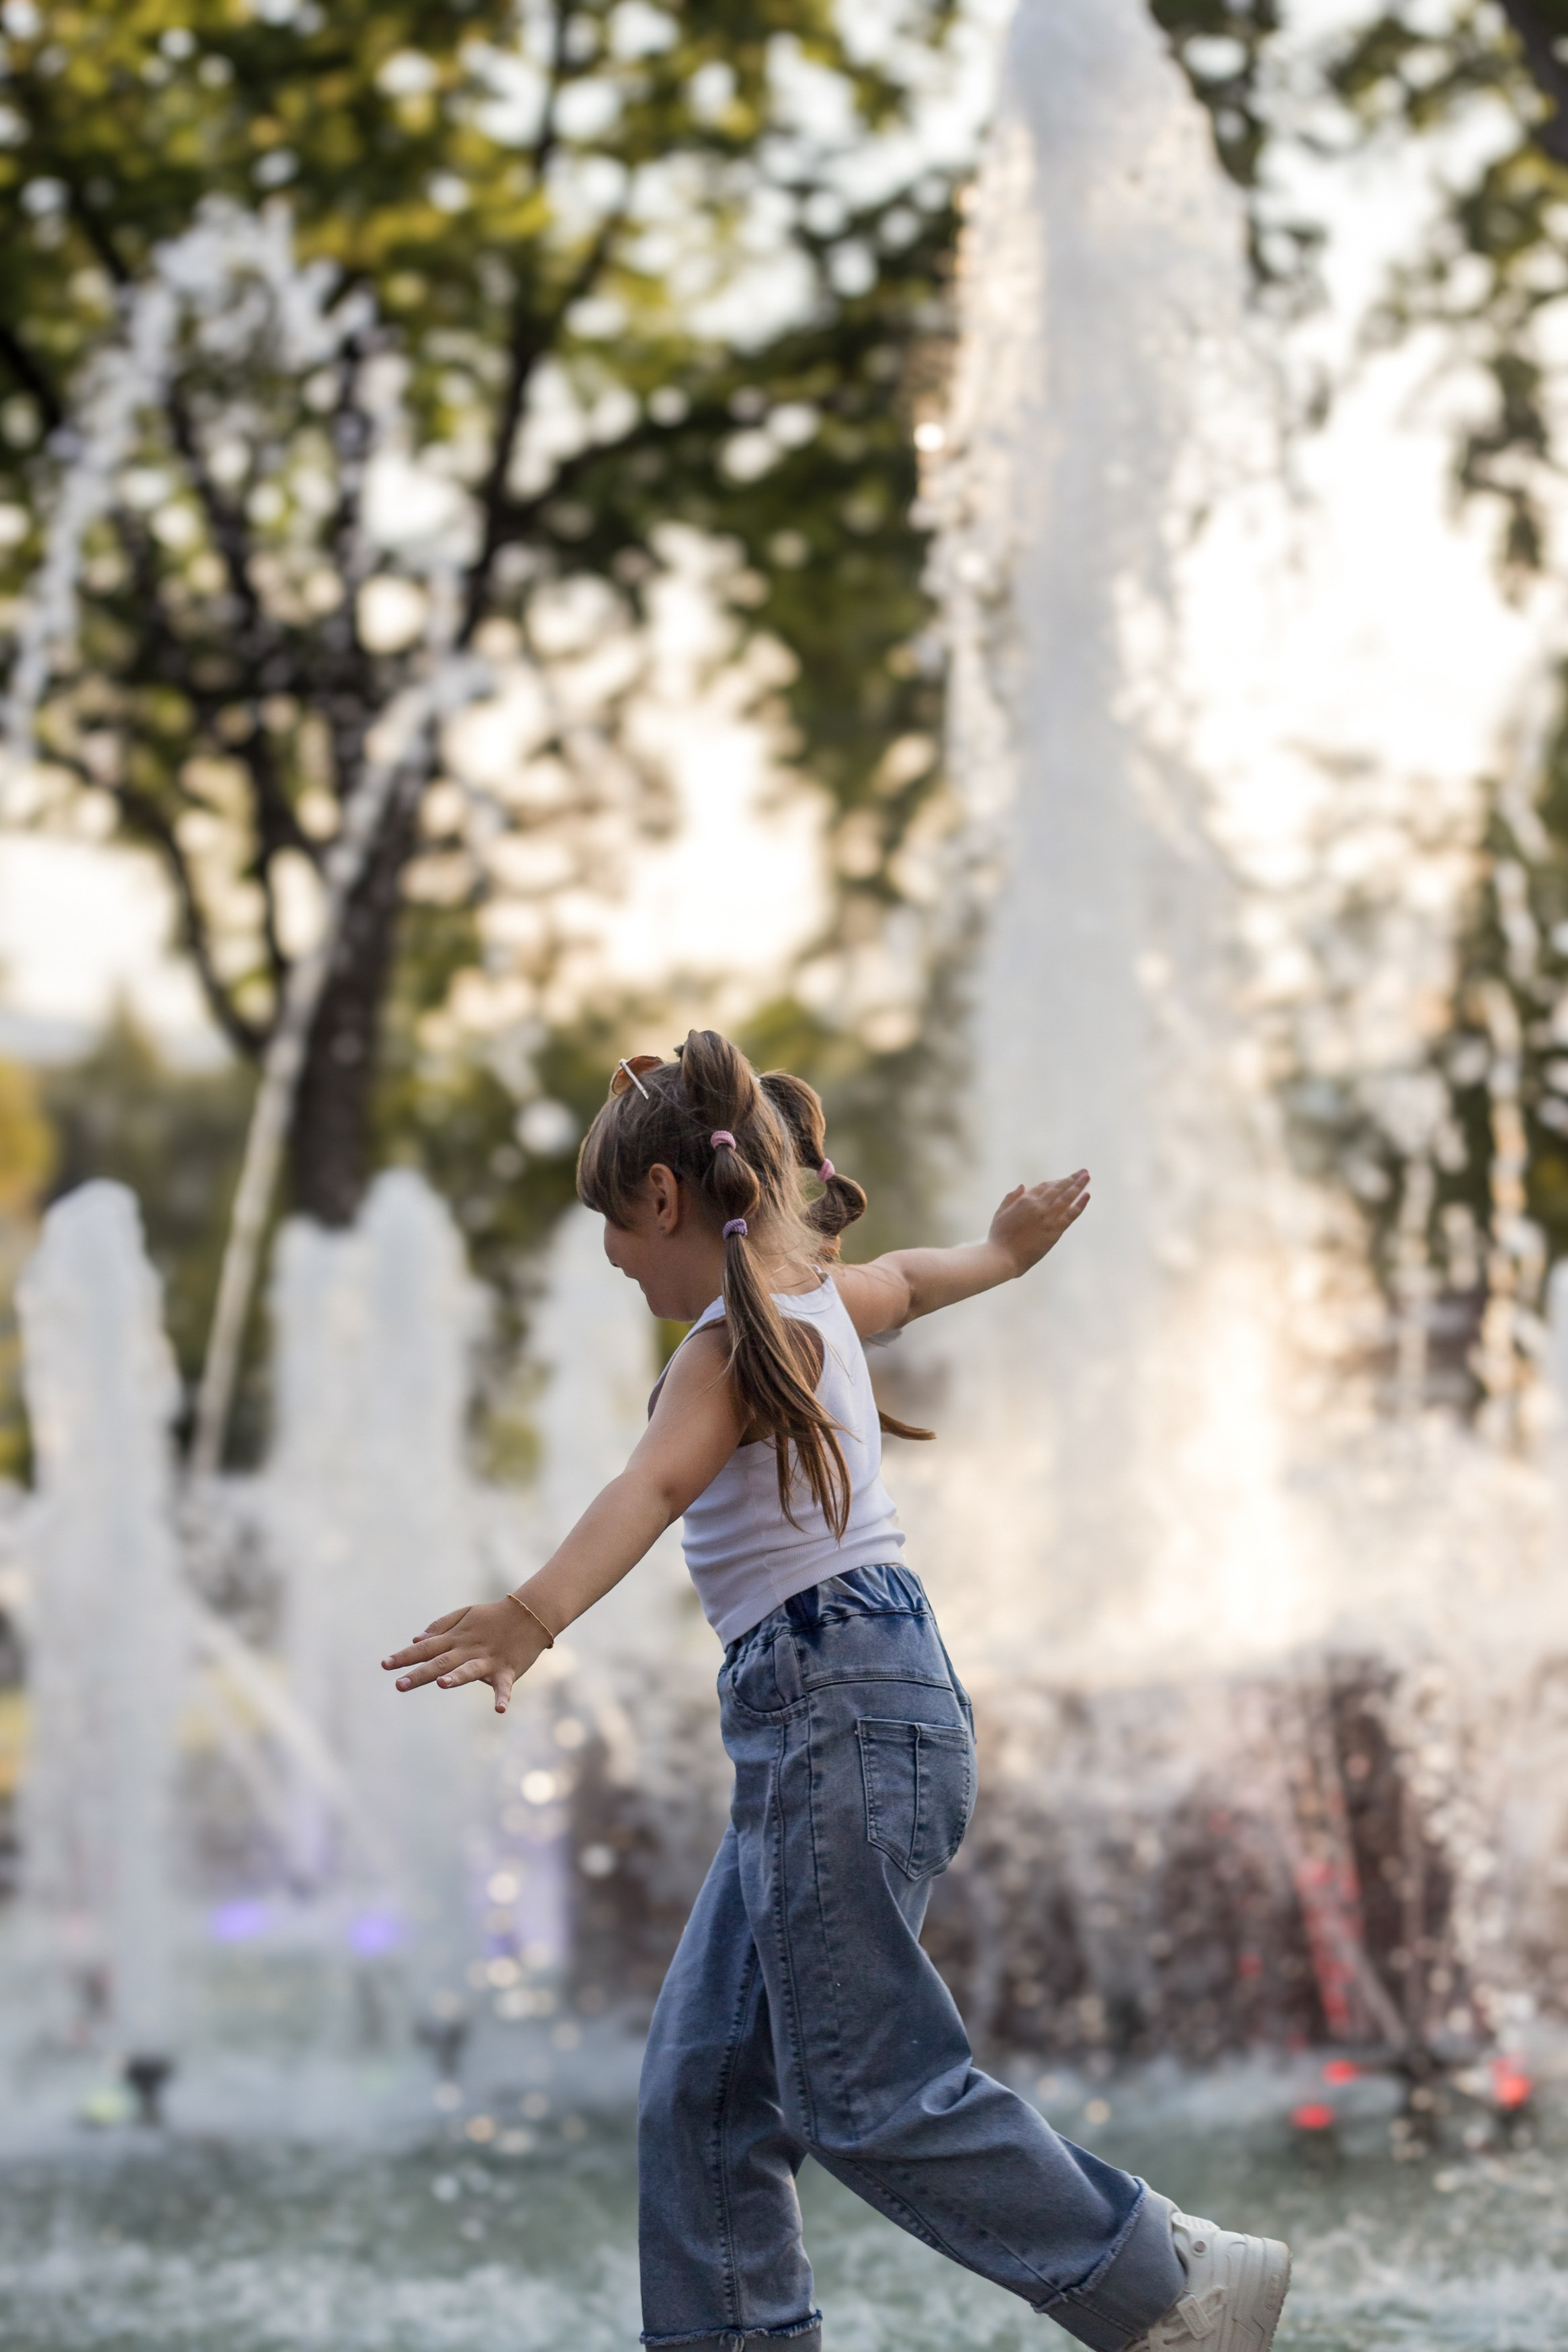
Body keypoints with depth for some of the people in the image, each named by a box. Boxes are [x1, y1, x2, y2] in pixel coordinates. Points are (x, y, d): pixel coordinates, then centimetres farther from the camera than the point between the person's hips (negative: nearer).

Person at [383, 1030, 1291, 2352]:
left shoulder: (747, 1332, -10)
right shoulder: (814, 1294, 19)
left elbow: (656, 1485, -29)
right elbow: (913, 1278, 42)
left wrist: (535, 1617, -45)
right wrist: (1006, 1252, 66)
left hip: (843, 1707, -10)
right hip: (811, 1726, 10)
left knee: (864, 2091, -11)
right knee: (704, 2087, 7)